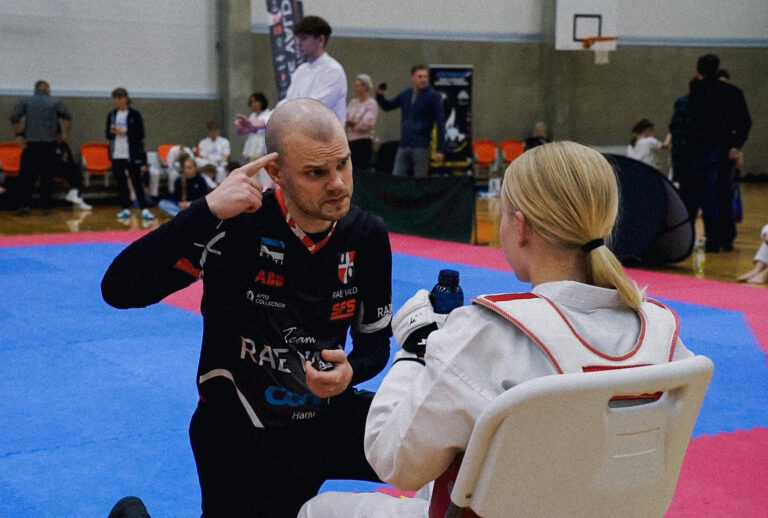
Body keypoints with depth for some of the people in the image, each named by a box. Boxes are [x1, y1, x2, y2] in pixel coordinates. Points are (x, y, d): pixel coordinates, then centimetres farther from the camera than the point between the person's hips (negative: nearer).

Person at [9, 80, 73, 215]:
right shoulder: (55, 102, 3)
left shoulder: (25, 101, 3)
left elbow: (14, 118, -7)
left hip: (31, 144, 0)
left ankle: (24, 204, -5)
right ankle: (45, 206, 6)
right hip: (50, 144, 0)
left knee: (26, 175, 5)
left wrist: (18, 135, 1)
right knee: (47, 176, 6)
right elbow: (68, 117, -5)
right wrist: (66, 133, 5)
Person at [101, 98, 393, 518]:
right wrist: (207, 210, -37)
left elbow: (375, 339, 5)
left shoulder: (366, 235, -8)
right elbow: (119, 290, -29)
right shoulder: (236, 224, -20)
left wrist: (351, 372, -18)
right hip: (238, 435, -3)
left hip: (327, 416, 4)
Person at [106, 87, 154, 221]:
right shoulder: (111, 115, 10)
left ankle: (144, 209, -6)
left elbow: (140, 134, -6)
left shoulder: (135, 114, -3)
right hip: (116, 154, 4)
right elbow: (107, 135, 12)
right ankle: (126, 209, 13)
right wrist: (112, 132, -10)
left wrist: (125, 132, -16)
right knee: (120, 182, 6)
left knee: (137, 182, -5)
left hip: (132, 155, -4)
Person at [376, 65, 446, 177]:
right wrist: (379, 95, 2)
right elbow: (387, 106, 25)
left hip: (421, 147, -5)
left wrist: (440, 150, -13)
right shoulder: (406, 94, 11)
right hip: (403, 146, 5)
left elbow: (440, 123, -6)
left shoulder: (433, 96, -3)